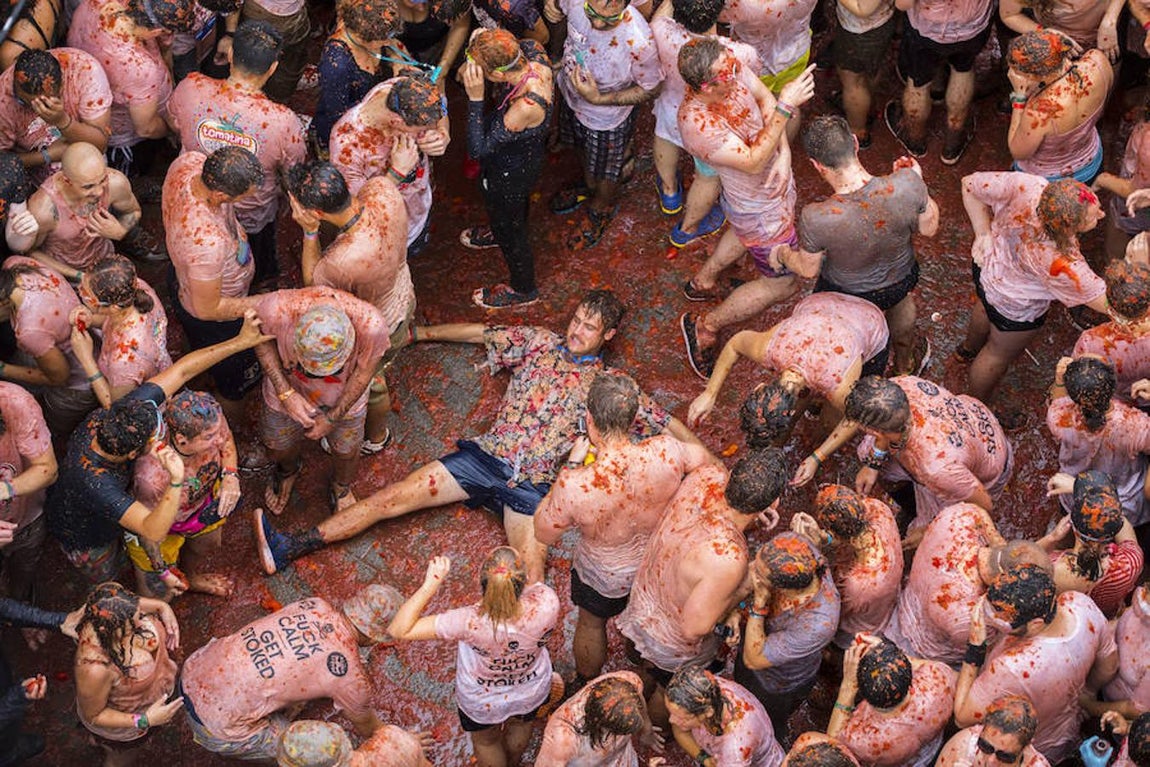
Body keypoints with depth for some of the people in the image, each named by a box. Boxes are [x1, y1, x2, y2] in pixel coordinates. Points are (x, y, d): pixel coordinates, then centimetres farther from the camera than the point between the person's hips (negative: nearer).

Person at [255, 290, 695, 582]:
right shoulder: (540, 342, 16)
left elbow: (663, 423, 11)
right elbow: (480, 335, 22)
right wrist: (421, 333, 25)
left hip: (531, 485, -2)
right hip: (488, 455, 2)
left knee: (529, 573, -27)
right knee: (392, 498, -7)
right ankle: (289, 549, -9)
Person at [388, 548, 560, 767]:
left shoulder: (472, 623, -45)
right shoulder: (546, 604, -41)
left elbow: (399, 630, -38)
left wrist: (430, 584, -39)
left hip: (481, 703, -3)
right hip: (532, 694, 3)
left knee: (485, 741, 34)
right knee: (521, 724, 39)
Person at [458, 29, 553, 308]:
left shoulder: (528, 106, -47)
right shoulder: (531, 50, -28)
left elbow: (477, 148, -38)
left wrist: (475, 98, -43)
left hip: (510, 172, -7)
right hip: (525, 155, 7)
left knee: (509, 231, 23)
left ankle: (523, 290, 51)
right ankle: (500, 231, 72)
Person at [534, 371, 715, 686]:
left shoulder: (573, 487, -42)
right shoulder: (665, 453, -36)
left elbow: (544, 535, -19)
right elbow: (708, 461, -12)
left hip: (604, 578, -3)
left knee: (591, 624, 31)